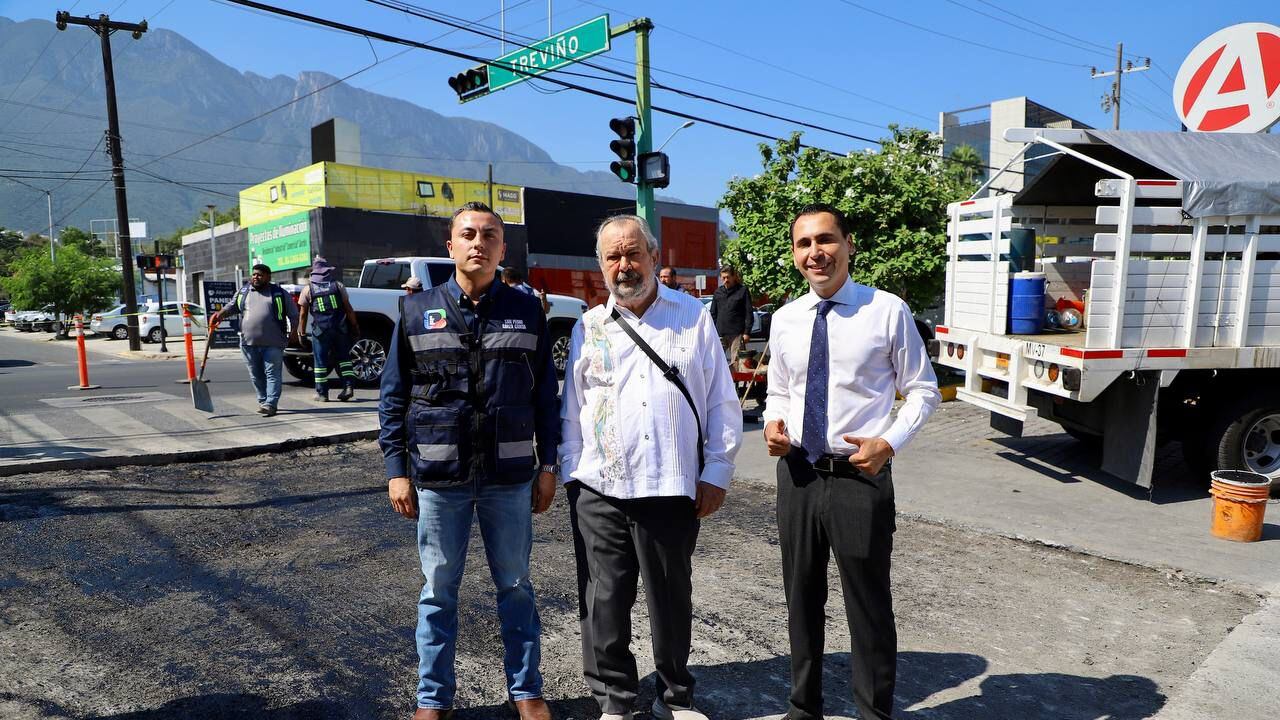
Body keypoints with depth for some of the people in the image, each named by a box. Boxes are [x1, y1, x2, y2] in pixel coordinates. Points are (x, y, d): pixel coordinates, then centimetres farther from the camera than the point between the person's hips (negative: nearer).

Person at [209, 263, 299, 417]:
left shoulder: (279, 293, 5)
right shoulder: (243, 292, 15)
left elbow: (293, 313, 7)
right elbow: (231, 306, 14)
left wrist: (293, 331, 0)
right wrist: (220, 314, -5)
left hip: (273, 343, -4)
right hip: (249, 342, 4)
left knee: (272, 373, -7)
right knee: (256, 375, 9)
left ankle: (271, 404, -9)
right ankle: (263, 401, 21)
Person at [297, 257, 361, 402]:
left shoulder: (308, 289, 3)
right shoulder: (338, 286, 4)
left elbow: (303, 314, 3)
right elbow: (348, 309, 4)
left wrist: (302, 333, 10)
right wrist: (355, 327, 11)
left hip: (320, 330, -1)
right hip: (340, 329, 1)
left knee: (320, 361, 7)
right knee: (343, 358, 13)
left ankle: (322, 393, 11)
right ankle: (349, 386, 3)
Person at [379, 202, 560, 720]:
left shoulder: (526, 312, 3)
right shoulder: (417, 311, 2)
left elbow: (546, 395, 5)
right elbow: (394, 396, 3)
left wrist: (548, 465, 2)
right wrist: (396, 470, -1)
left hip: (510, 477, 0)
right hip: (438, 477, 0)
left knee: (515, 585, 12)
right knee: (439, 589, 12)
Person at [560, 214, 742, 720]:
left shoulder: (694, 317, 4)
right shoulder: (588, 328, 8)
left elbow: (722, 403, 4)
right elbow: (572, 411, 11)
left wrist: (716, 473, 0)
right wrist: (571, 475, 6)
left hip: (672, 489, -1)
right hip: (599, 490, 1)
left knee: (672, 599, 13)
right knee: (604, 601, 8)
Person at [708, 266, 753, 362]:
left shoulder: (742, 290, 1)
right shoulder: (717, 292, 12)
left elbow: (749, 313, 0)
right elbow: (713, 313, 16)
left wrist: (747, 332, -7)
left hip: (737, 333, -3)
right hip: (720, 334, 3)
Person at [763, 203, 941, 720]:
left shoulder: (888, 311, -8)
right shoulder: (785, 319, 4)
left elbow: (923, 391, -1)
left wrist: (890, 442, -16)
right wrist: (773, 422, -5)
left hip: (860, 477, -4)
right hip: (797, 474, 4)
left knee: (869, 606, 9)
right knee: (802, 599, 18)